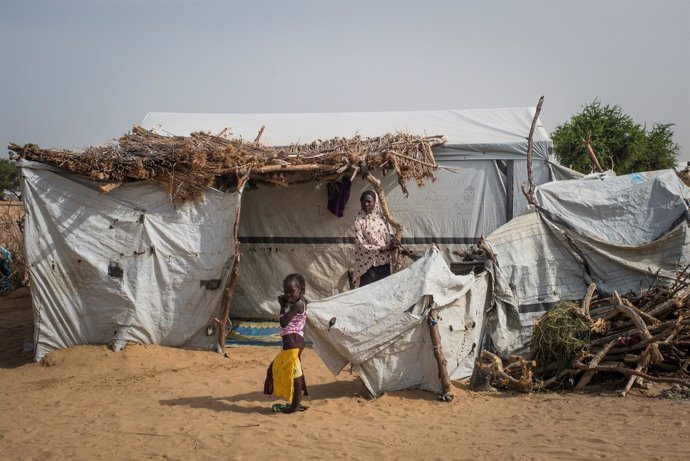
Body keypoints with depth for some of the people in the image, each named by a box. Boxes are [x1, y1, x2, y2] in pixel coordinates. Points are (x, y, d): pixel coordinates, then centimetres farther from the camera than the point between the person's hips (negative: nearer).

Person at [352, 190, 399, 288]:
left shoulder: (381, 217, 4)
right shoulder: (359, 221, -10)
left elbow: (387, 235, 13)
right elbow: (361, 245, -13)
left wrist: (392, 240, -11)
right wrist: (381, 249, -18)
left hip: (384, 262, 5)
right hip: (368, 264, -5)